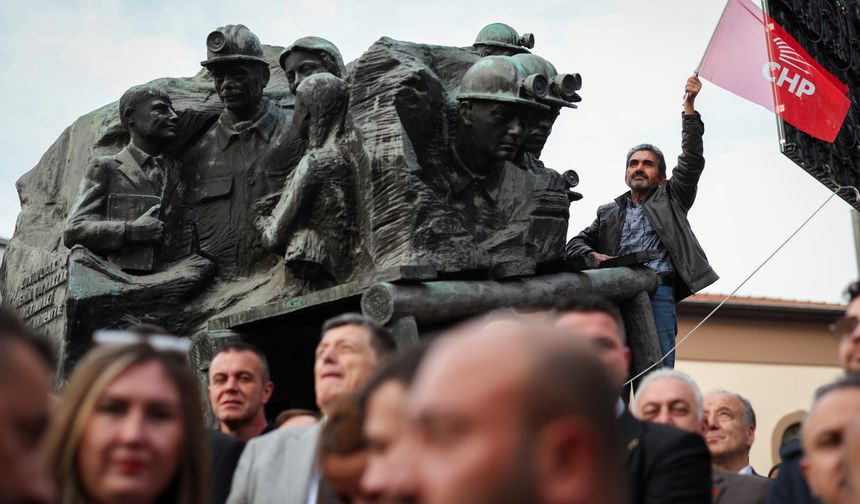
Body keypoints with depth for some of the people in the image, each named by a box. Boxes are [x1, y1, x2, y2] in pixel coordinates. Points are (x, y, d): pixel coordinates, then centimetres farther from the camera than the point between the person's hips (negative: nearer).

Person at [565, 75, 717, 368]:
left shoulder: (669, 200, 22)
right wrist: (593, 256, -5)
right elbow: (576, 244, 19)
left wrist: (689, 107, 5)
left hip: (658, 294, -2)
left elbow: (691, 161, 12)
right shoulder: (609, 213, 27)